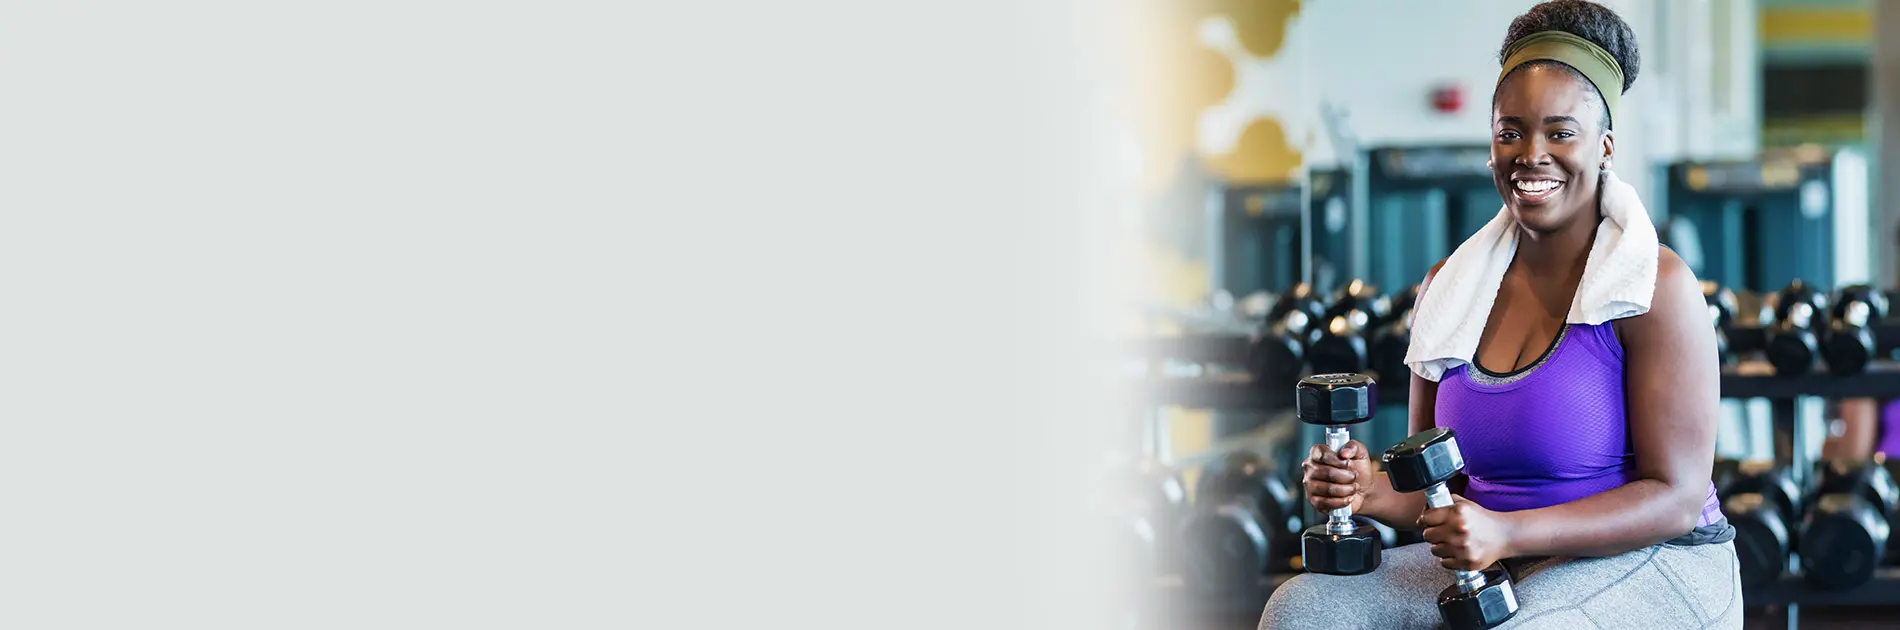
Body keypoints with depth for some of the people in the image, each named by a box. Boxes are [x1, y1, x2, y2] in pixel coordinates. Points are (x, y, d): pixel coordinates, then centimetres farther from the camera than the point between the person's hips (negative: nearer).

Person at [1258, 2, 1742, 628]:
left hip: (1648, 568, -5)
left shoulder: (1656, 286, -10)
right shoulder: (1450, 287, 9)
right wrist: (1372, 490, -10)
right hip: (1502, 572, 5)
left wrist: (1505, 532, -26)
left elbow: (1675, 499, -14)